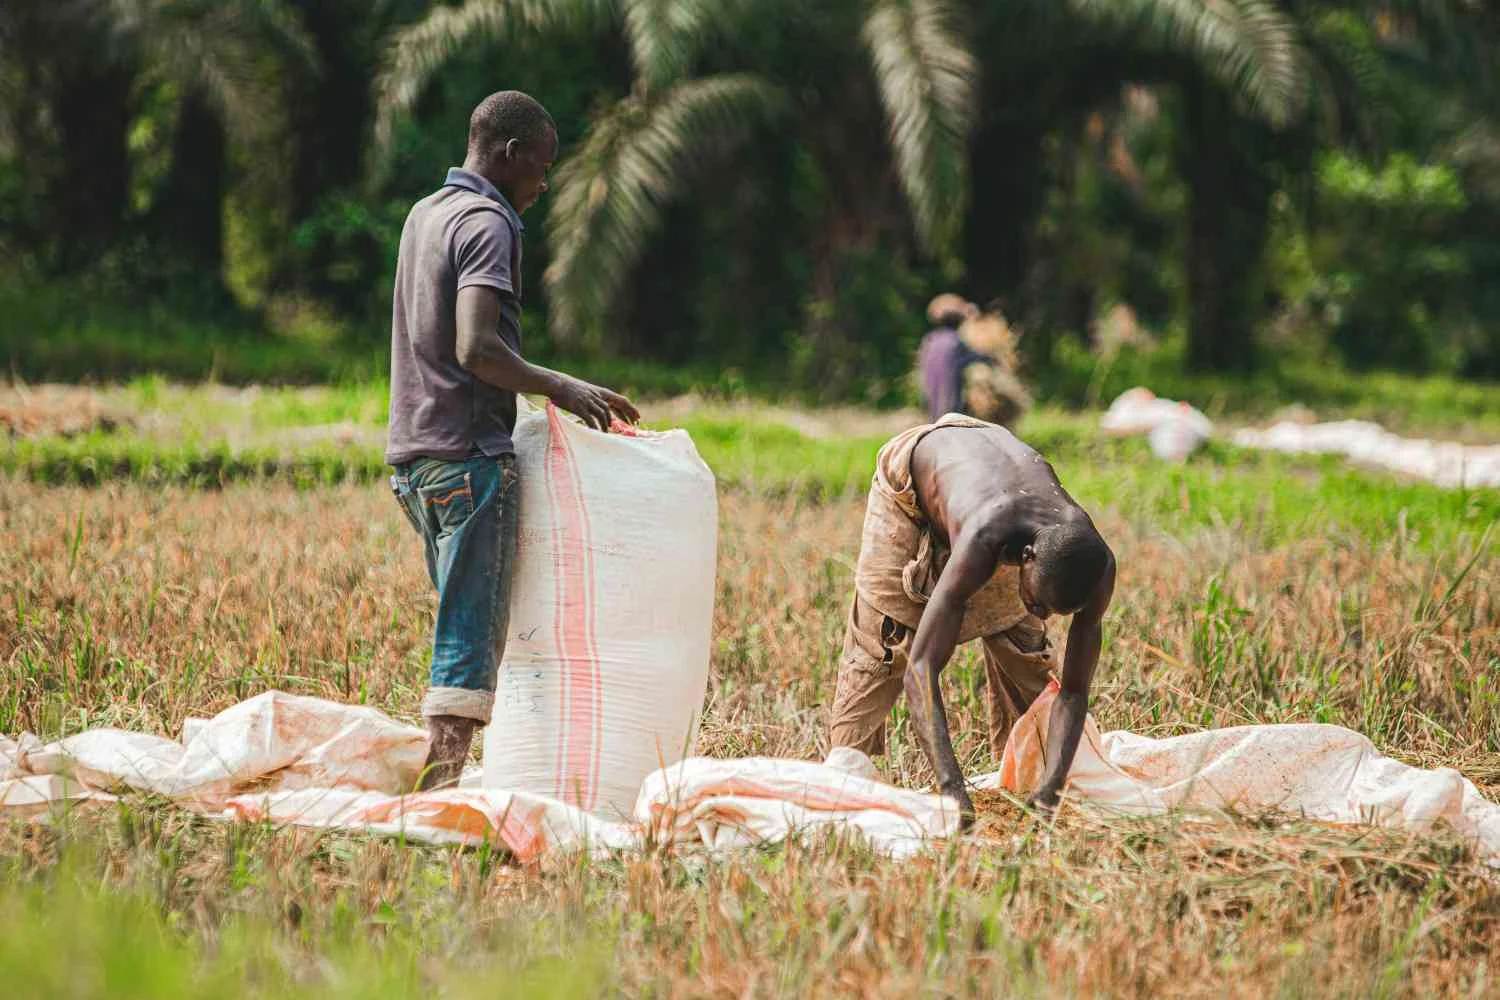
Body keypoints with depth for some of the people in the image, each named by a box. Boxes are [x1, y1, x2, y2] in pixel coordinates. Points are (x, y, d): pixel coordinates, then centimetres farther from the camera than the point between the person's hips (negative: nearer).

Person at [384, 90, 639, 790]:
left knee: (465, 627, 14)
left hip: (412, 454, 9)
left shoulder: (424, 215, 18)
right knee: (472, 635, -10)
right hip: (470, 455, -9)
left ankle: (438, 779, 11)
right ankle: (441, 786, -16)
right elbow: (475, 347, -25)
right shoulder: (488, 224, -11)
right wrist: (558, 387, -14)